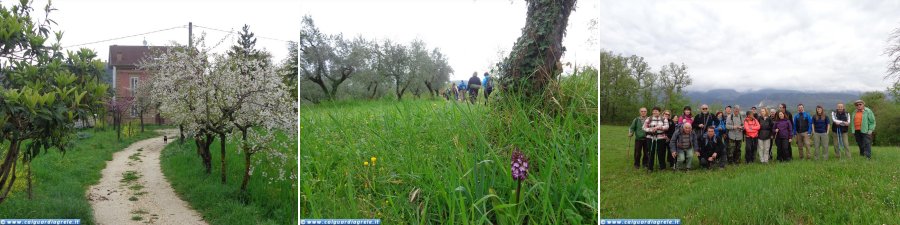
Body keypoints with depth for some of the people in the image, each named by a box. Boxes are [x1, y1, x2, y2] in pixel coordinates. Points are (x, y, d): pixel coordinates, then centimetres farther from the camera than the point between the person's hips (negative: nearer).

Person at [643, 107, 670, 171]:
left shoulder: (664, 119, 7)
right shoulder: (649, 119, 7)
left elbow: (666, 127, -7)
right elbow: (644, 127, 1)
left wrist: (658, 127, -21)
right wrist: (651, 130, -17)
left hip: (661, 138, 0)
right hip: (650, 138, 0)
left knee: (660, 153, 3)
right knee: (650, 153, -1)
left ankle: (662, 167, 18)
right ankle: (650, 168, 7)